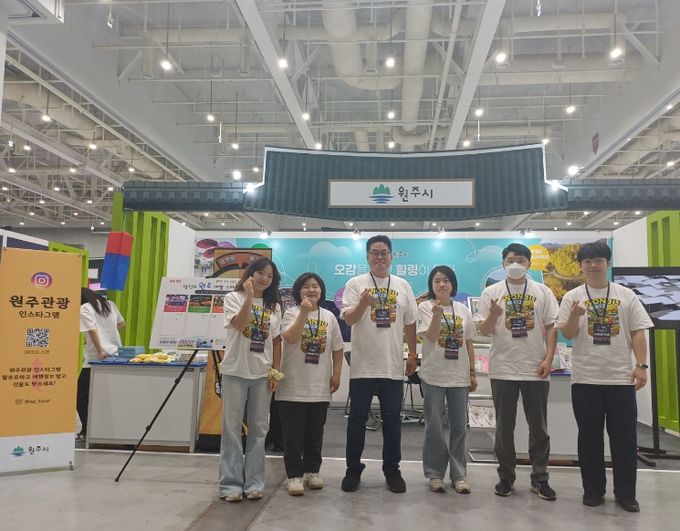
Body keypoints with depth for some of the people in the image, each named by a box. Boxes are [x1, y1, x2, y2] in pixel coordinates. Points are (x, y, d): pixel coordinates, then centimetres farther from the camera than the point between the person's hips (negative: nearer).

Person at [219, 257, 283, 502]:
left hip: (262, 374, 3)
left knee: (258, 429, 7)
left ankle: (253, 482, 16)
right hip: (235, 371, -3)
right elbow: (240, 325, -18)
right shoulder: (234, 298, 0)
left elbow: (276, 341, 10)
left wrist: (276, 371, 3)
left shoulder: (274, 306, 10)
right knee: (232, 428, 1)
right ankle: (230, 483, 9)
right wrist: (249, 295, -20)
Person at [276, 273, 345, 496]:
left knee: (315, 434, 14)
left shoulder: (329, 317, 8)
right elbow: (290, 338, -21)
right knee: (293, 434, 2)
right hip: (293, 387, -3)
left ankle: (312, 471, 28)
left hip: (320, 388, 4)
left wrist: (336, 374, 5)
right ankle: (295, 475, 12)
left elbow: (337, 348, 12)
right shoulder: (291, 313, -3)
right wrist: (304, 312, -24)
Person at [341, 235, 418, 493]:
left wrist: (413, 355, 10)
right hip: (363, 365, -2)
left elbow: (410, 324, 12)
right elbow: (348, 319, -10)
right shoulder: (355, 284, -1)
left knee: (392, 419, 10)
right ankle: (353, 469, 21)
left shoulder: (403, 286, 8)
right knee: (357, 419, 7)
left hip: (393, 365, 2)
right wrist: (363, 303, -29)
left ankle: (392, 470, 24)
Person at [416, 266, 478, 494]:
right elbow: (431, 337, -16)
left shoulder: (463, 310, 8)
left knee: (459, 426, 7)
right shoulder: (425, 307, -3)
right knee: (434, 427, 4)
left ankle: (459, 475, 17)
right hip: (433, 375, -3)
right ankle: (435, 474, 15)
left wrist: (472, 372, 8)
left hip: (460, 376, 3)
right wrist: (437, 314, -30)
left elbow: (468, 343, 11)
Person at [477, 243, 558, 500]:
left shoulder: (543, 291, 4)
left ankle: (539, 478, 21)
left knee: (539, 427, 9)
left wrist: (548, 359, -6)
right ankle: (506, 477, 20)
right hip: (503, 370, -1)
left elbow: (551, 327, 4)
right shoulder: (491, 292, 2)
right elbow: (484, 331, 0)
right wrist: (493, 315, -21)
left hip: (536, 369, 1)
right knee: (504, 427, 8)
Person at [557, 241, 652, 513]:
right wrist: (574, 316, -22)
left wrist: (641, 365, -4)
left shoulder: (626, 295, 6)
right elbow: (568, 334, -2)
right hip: (585, 378, 0)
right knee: (590, 436, 8)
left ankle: (626, 493, 20)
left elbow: (638, 332, 4)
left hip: (621, 377, 1)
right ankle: (593, 490, 20)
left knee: (624, 437, 6)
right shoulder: (572, 297, 3)